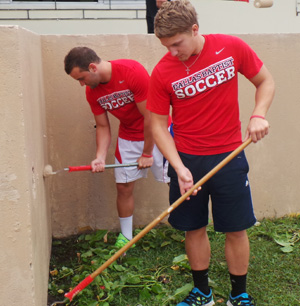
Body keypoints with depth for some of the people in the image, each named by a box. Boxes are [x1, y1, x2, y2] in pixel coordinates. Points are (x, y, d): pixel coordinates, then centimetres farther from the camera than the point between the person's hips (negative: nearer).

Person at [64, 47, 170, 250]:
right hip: (128, 137, 5)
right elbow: (103, 126, 1)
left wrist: (147, 154, -15)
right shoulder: (92, 92, -8)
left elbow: (150, 117, -22)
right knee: (124, 186, 3)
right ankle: (126, 237, 21)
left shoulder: (133, 72, -27)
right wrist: (100, 157, -15)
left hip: (157, 133, -5)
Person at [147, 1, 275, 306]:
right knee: (195, 228, 10)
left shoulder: (232, 47, -8)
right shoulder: (162, 72, -9)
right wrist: (179, 169, -16)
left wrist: (258, 114, -14)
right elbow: (158, 125, -5)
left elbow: (265, 81, 5)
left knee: (236, 230, 7)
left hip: (229, 157, 0)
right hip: (186, 160, 1)